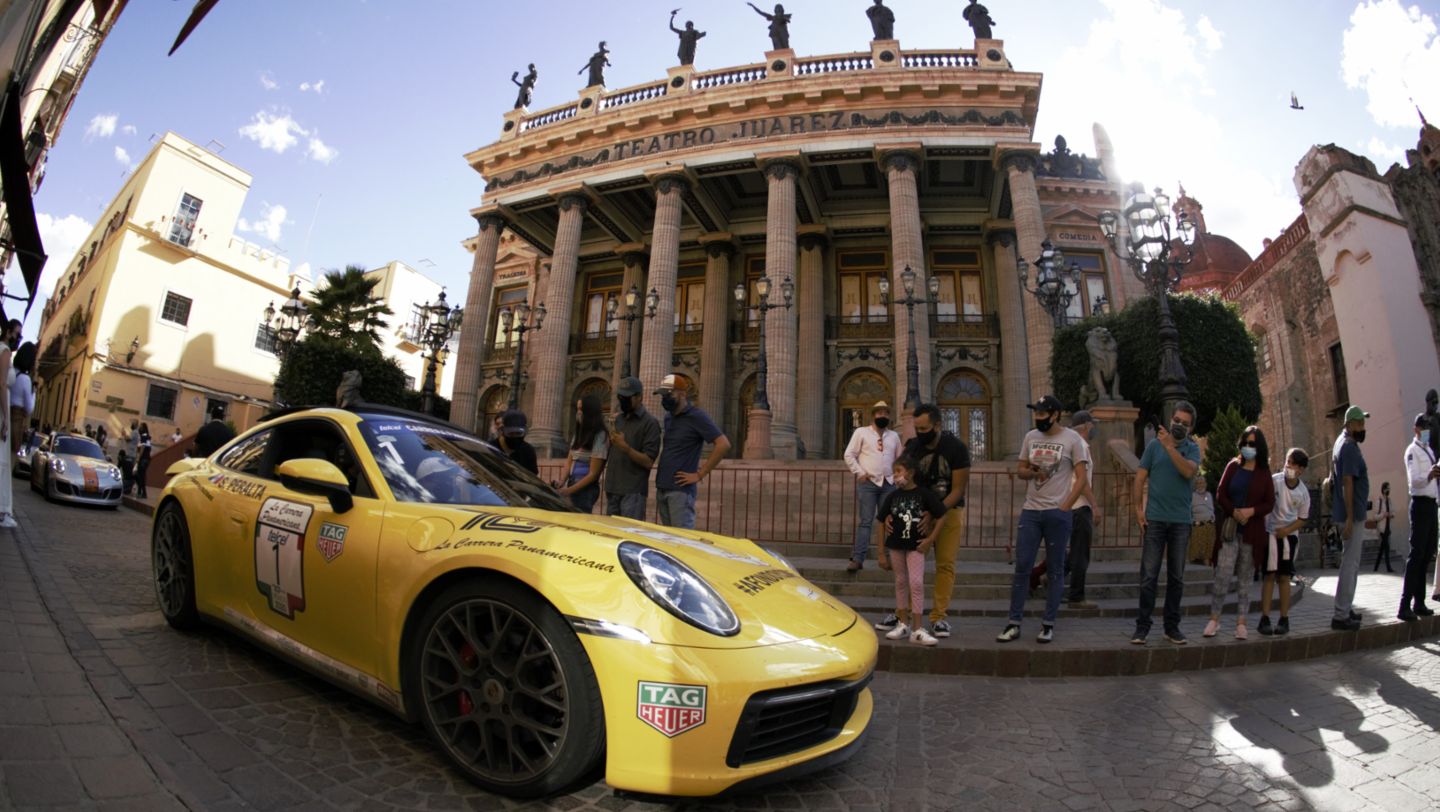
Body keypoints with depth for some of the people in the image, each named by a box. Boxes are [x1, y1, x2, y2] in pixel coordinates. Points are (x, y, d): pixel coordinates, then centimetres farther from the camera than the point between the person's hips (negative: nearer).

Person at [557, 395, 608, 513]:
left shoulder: (600, 436, -13)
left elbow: (593, 474, -14)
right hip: (572, 485, 7)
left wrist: (569, 490, -16)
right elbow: (569, 462, 12)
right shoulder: (577, 433, 10)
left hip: (586, 489, -7)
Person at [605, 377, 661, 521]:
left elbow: (649, 462, -13)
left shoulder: (650, 422, -7)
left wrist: (625, 448, -22)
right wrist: (610, 441, 4)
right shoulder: (618, 419, 14)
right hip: (612, 489, 7)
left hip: (633, 492, -7)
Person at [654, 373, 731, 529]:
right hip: (661, 488, 8)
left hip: (680, 489, -8)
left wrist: (700, 474, -15)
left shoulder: (696, 416, -9)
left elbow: (723, 445, -16)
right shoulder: (668, 417, 15)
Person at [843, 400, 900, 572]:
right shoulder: (861, 432, 1)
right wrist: (860, 473, -8)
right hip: (867, 483, -4)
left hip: (888, 484, 4)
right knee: (865, 521, -7)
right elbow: (849, 455, -1)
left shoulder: (894, 436, 15)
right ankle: (857, 559, -4)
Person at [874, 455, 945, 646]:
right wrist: (882, 553, 4)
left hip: (916, 546, -3)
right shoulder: (892, 495, 0)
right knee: (901, 582, 12)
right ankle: (903, 624, 23)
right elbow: (881, 521, 4)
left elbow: (941, 516, -2)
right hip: (895, 545, 3)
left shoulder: (924, 494, -8)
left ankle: (917, 630, -1)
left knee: (916, 583, -7)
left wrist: (930, 539, -6)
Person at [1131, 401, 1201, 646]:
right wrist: (1138, 509, -3)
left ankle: (1172, 626, 20)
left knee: (1176, 577, 9)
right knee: (1149, 575, -2)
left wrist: (1169, 446, -20)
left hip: (1181, 521, 1)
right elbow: (1140, 479, 4)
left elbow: (1189, 472, -16)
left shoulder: (1193, 449, 5)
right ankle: (1142, 626, 4)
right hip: (1155, 519, -1)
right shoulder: (1154, 445, 4)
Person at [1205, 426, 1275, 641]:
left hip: (1252, 532, 1)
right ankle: (1214, 619, 1)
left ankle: (1241, 623, 13)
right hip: (1230, 529, -1)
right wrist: (1234, 511, -13)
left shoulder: (1265, 473, 6)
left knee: (1245, 579, 7)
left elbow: (1269, 503, 3)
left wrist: (1251, 511, -16)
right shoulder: (1233, 466, 5)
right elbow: (1220, 495, 2)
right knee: (1223, 576, -7)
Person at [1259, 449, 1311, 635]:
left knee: (1284, 577, 4)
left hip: (1289, 535, 2)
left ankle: (1284, 620, 12)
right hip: (1270, 533, -2)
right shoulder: (1274, 480, -9)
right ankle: (1265, 619, 2)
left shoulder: (1303, 492, 0)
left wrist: (1287, 530, -11)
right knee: (1269, 575, -1)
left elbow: (1302, 519, 7)